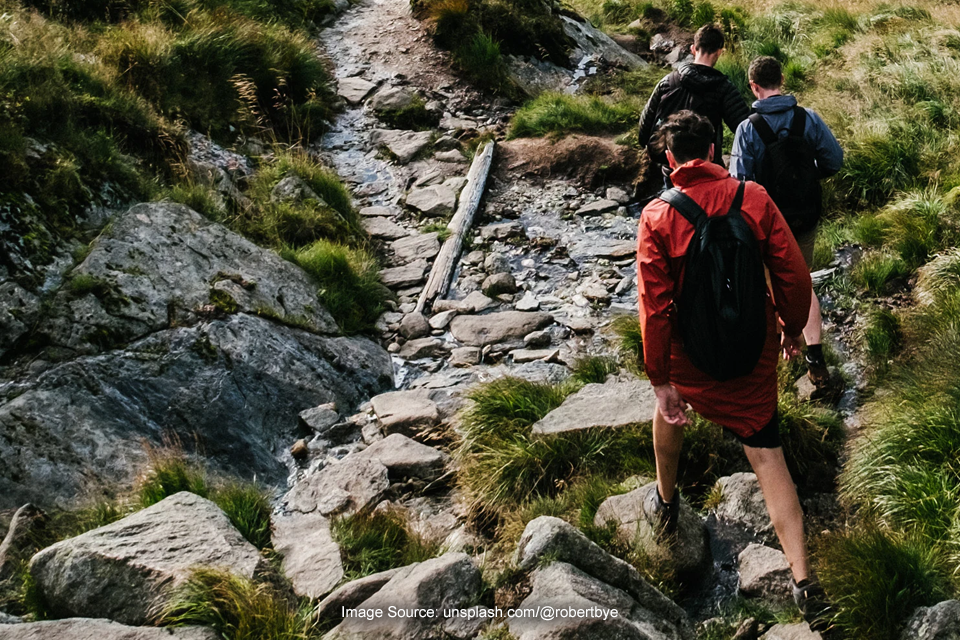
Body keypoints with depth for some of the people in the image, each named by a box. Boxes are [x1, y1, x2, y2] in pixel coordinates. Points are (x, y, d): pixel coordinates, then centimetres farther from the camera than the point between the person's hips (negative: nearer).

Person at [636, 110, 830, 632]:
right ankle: (803, 580, 1)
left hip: (689, 353, -1)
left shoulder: (658, 218, -16)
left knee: (669, 409, 32)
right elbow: (794, 275, -7)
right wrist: (793, 329, 11)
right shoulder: (754, 199, -10)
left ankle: (665, 503, 50)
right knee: (766, 453, 6)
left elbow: (654, 306, -16)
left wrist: (660, 380, -9)